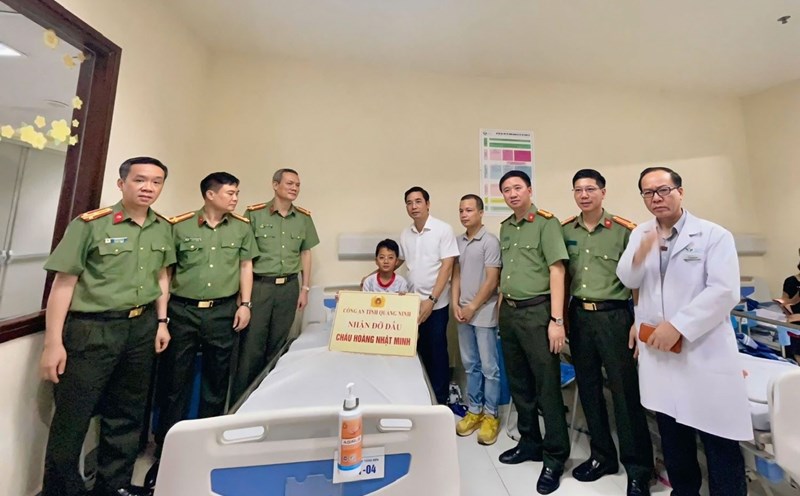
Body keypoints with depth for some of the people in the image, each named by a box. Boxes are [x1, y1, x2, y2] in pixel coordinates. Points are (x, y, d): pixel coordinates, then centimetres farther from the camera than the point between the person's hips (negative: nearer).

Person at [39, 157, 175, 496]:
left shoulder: (163, 229, 4)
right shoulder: (91, 223, -10)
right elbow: (64, 282, -9)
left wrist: (161, 321, 10)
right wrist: (53, 342, -10)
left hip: (142, 328, 5)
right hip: (91, 330, -4)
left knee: (127, 414, 17)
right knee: (72, 418, 7)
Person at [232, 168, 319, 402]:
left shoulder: (304, 218, 6)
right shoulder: (254, 213, -5)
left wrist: (304, 289, 7)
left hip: (289, 287, 3)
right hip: (258, 285, -3)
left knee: (277, 346, 14)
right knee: (251, 346, 3)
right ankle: (239, 400, 23)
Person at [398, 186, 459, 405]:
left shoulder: (443, 230, -10)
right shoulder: (405, 234, 6)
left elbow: (447, 266, -14)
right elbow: (398, 260, 19)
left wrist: (431, 300, -18)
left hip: (436, 303, -4)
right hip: (413, 302, 5)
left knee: (437, 351, 7)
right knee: (421, 350, 15)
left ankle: (440, 399, 25)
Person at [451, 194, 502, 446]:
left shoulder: (490, 241, -10)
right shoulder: (458, 241, 8)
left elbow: (492, 280, -13)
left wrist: (472, 307, -10)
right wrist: (455, 304, 1)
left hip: (484, 313, -6)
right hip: (464, 312, 6)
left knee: (489, 366, 7)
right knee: (470, 365, 16)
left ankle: (491, 415, 23)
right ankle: (474, 410, 31)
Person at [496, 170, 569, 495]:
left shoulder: (546, 222, -7)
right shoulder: (505, 228, 12)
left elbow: (557, 272, -12)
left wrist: (557, 320, -16)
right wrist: (502, 311, 14)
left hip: (537, 311, -6)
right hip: (509, 312, 7)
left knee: (547, 386, 5)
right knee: (518, 383, 17)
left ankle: (555, 457, 24)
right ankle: (530, 442, 36)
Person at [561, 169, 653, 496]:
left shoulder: (624, 230, -4)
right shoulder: (564, 230, 5)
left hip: (614, 315, -3)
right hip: (578, 315, 4)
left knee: (625, 392, 4)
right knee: (588, 389, 14)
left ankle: (638, 469, 25)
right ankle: (602, 456, 33)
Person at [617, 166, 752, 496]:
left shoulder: (714, 235, -5)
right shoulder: (640, 235, 7)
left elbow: (724, 292, -13)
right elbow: (628, 281, 0)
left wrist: (677, 326, -19)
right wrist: (640, 253, -19)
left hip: (704, 352, -3)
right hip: (658, 349, 4)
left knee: (719, 441, 5)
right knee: (673, 437, 19)